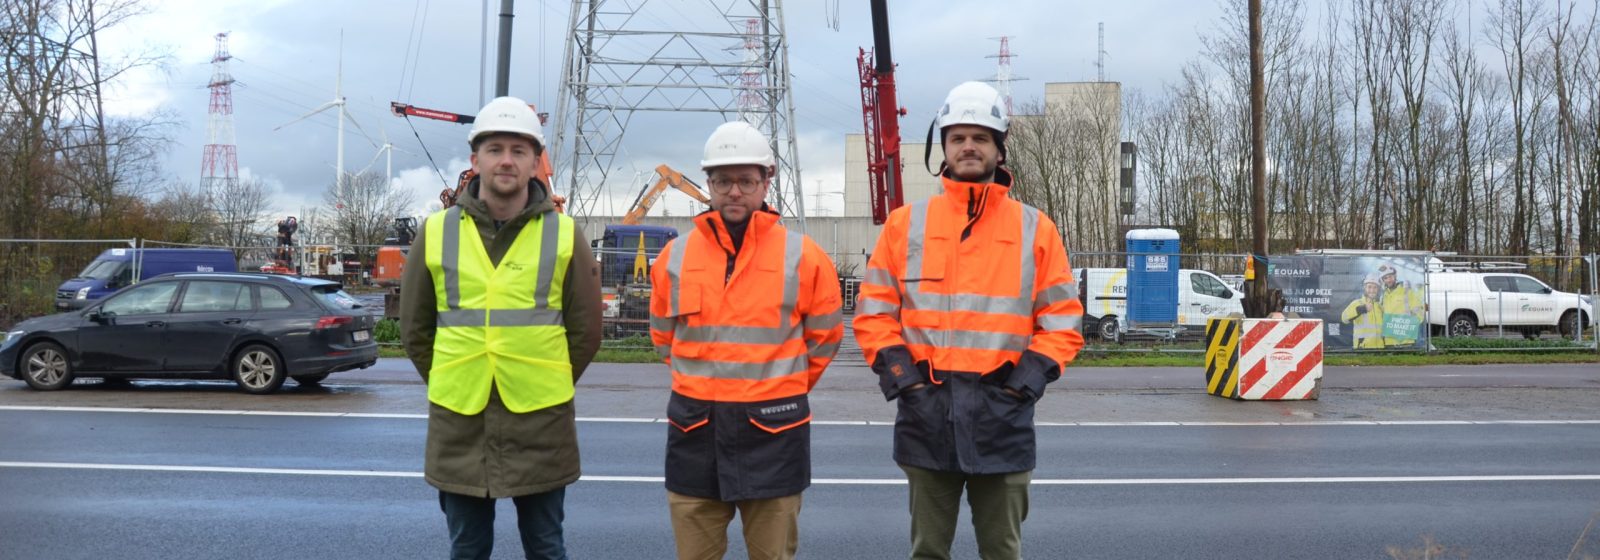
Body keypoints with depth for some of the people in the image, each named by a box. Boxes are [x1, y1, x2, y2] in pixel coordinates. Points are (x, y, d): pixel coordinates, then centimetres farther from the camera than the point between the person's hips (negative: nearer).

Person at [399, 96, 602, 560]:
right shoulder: (436, 233, 2)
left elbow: (585, 330, 5)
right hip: (458, 423, 2)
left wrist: (548, 387, 6)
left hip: (540, 422, -1)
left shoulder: (564, 235, 0)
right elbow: (415, 327, 10)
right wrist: (452, 384, 8)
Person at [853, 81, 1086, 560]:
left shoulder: (1035, 229, 5)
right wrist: (900, 374, -7)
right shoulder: (906, 224, 5)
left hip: (1002, 416, 0)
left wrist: (1027, 379, -7)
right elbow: (874, 313, 6)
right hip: (926, 414, 0)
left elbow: (1064, 321, 6)